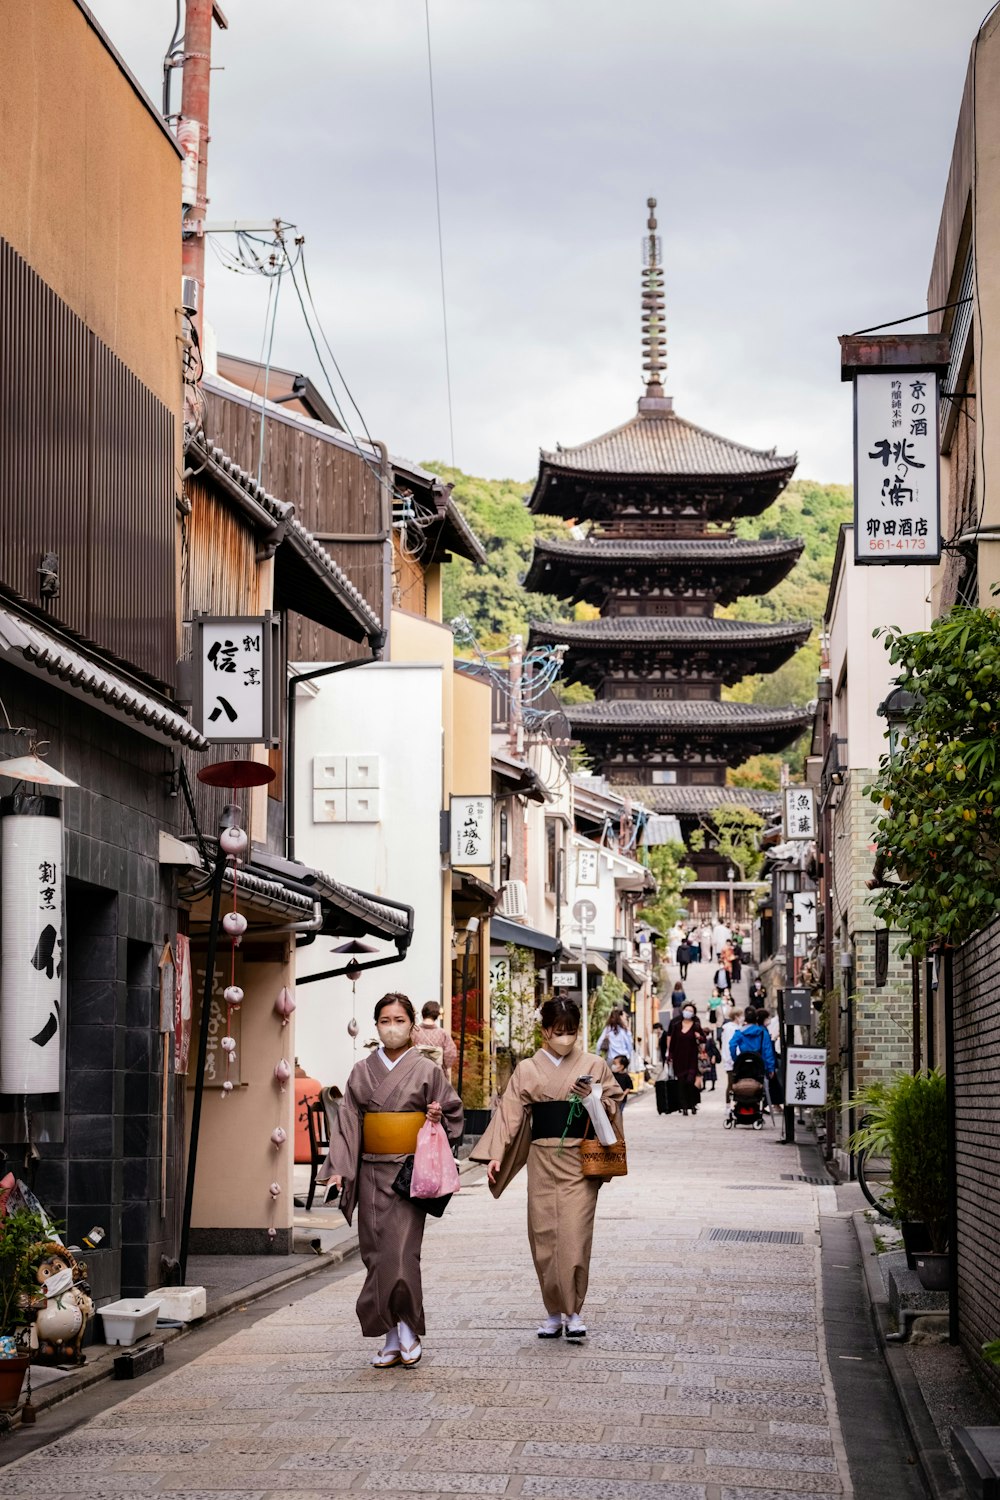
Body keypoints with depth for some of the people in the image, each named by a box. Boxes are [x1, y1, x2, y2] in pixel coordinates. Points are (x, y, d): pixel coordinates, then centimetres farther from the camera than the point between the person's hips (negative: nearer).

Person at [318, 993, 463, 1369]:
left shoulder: (427, 1070, 1)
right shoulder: (362, 1073, 8)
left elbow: (455, 1112, 10)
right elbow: (348, 1123, 6)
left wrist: (438, 1119, -12)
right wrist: (338, 1168, -4)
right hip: (372, 1173, 3)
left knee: (401, 1252, -12)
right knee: (377, 1254, 3)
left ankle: (408, 1331, 3)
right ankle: (392, 1339, 11)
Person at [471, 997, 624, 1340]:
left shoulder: (594, 1066, 5)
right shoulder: (527, 1070, 6)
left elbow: (615, 1104, 9)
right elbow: (510, 1112, 3)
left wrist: (594, 1097, -12)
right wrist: (495, 1155, -7)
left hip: (579, 1162, -2)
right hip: (542, 1161, 2)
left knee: (575, 1234, -11)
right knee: (544, 1236, 3)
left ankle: (574, 1311, -3)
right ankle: (554, 1311, 15)